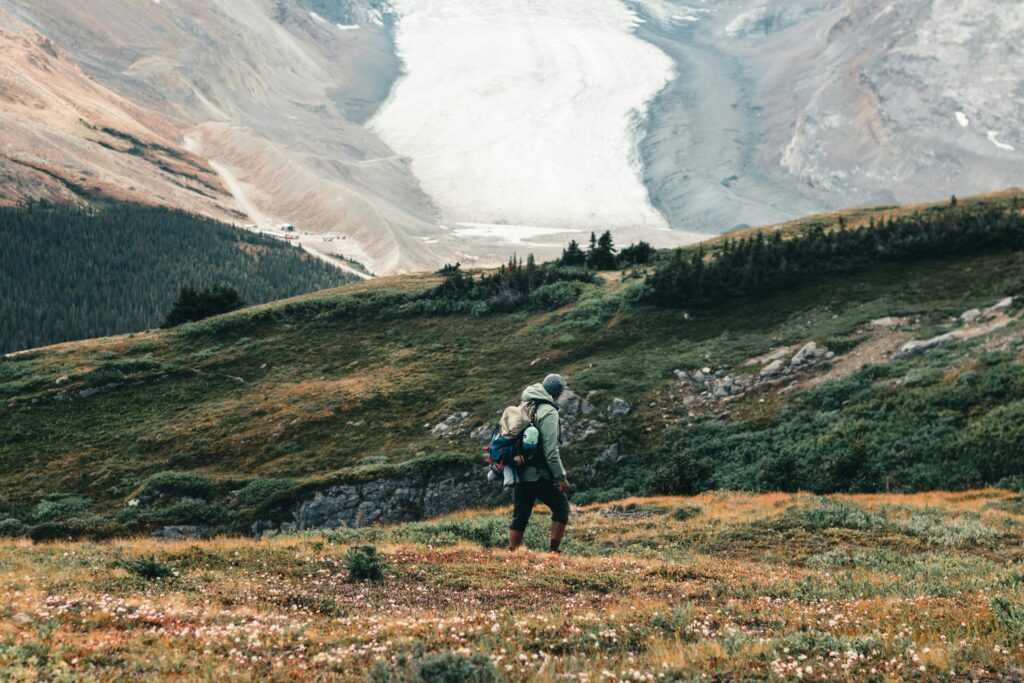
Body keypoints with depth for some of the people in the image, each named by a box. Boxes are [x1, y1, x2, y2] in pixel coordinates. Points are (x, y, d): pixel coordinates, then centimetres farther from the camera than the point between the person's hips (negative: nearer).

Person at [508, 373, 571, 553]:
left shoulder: (523, 407, 11)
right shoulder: (548, 412, -13)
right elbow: (550, 450, -18)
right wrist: (561, 477, -13)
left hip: (520, 474, 7)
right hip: (540, 475, -7)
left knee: (520, 516, 11)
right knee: (561, 506, 9)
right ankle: (554, 550, 7)